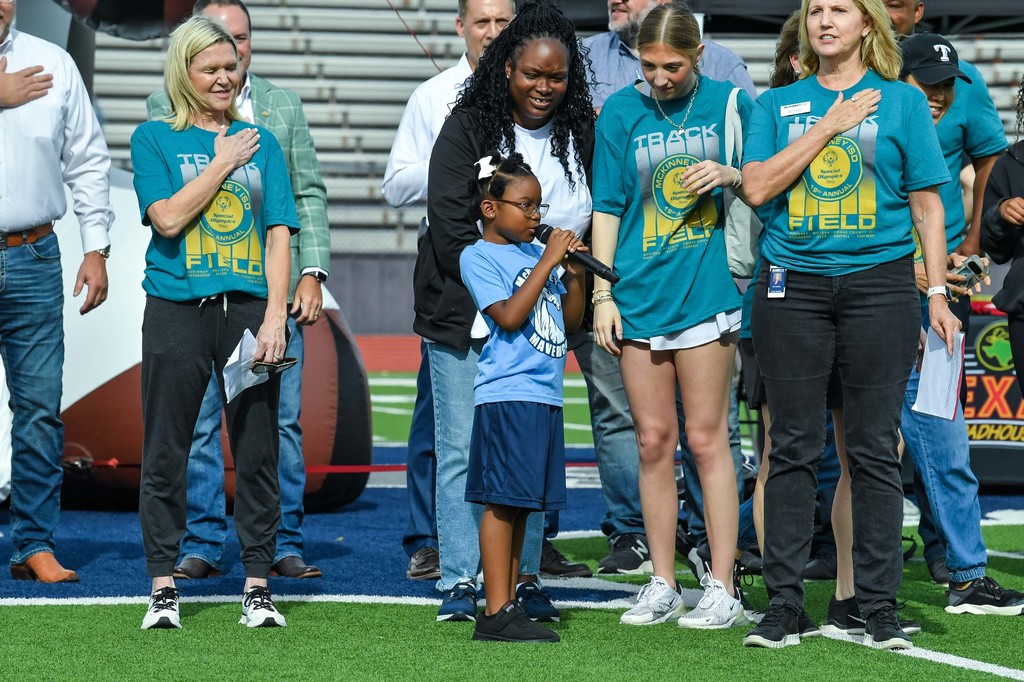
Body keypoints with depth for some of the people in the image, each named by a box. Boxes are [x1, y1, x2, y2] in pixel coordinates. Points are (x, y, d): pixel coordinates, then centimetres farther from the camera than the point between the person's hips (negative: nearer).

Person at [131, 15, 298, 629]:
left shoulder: (260, 142, 13)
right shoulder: (155, 138, 7)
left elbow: (278, 232, 6)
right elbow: (169, 217, -7)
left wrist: (275, 313, -5)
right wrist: (223, 162, -3)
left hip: (250, 308, 2)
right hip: (177, 309, -2)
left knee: (258, 451, 1)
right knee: (166, 452, -1)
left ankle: (258, 584, 6)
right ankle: (164, 587, 6)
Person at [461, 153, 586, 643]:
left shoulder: (537, 253, 15)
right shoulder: (479, 256, -5)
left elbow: (571, 320, 19)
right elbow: (510, 316, -17)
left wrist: (575, 274, 3)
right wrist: (548, 262, -14)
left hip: (545, 395, 8)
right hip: (507, 395, -8)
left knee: (519, 506, 10)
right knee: (503, 503, -8)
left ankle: (509, 607, 14)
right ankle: (496, 614, -8)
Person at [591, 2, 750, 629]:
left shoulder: (728, 102, 2)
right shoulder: (620, 112, 5)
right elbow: (607, 207, 8)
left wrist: (729, 175, -10)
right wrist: (602, 293, 2)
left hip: (707, 290, -2)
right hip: (639, 295, 2)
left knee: (707, 438, -2)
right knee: (654, 441, 6)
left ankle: (722, 588, 3)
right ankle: (663, 586, 13)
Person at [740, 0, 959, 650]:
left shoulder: (902, 102, 8)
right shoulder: (778, 104, 12)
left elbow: (927, 202, 7)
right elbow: (758, 186, -2)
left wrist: (938, 293, 0)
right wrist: (829, 125, -5)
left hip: (880, 284, -1)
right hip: (793, 288, 1)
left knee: (876, 450, 0)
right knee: (794, 449, 1)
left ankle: (880, 609, 4)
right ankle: (784, 607, 6)